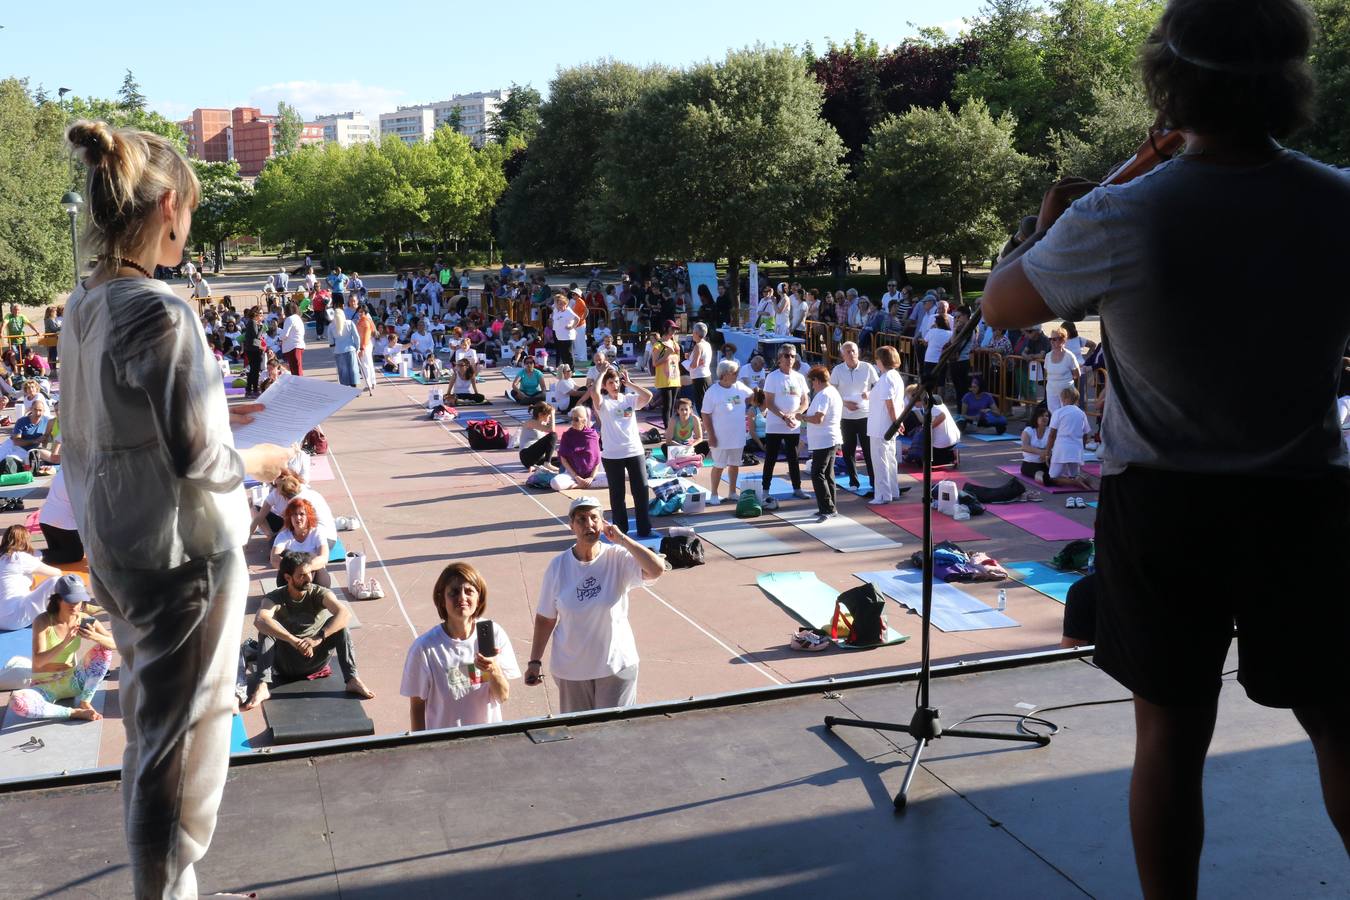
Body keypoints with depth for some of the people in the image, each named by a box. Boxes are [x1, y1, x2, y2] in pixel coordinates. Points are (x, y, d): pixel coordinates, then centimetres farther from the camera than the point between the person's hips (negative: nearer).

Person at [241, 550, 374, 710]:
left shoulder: (319, 593, -10)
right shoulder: (275, 598, -11)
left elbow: (345, 613, -29)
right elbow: (259, 620, -35)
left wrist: (318, 638, -43)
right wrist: (294, 641, -47)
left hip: (315, 659, 0)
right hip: (285, 664, 0)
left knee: (339, 623, -22)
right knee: (267, 629, -25)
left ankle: (352, 679, -30)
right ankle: (262, 686, -38)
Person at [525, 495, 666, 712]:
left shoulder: (618, 558, -12)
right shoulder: (558, 566, -7)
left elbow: (656, 569, -30)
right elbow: (545, 619, 0)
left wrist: (622, 539, -23)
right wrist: (535, 661, 0)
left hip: (616, 664, -1)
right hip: (571, 668, 2)